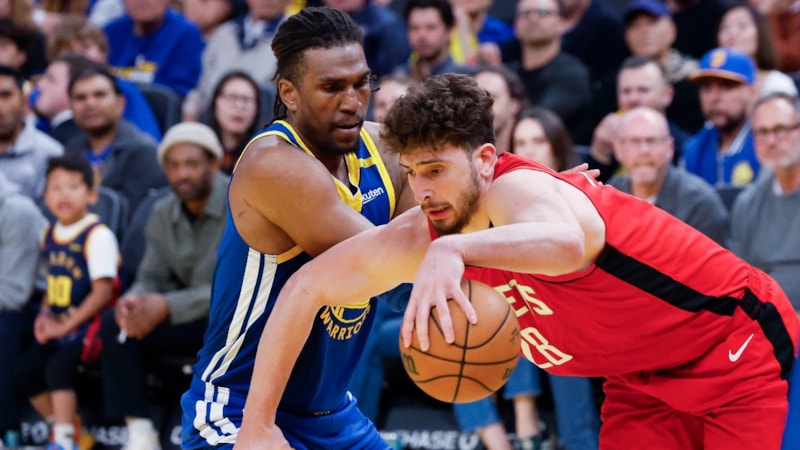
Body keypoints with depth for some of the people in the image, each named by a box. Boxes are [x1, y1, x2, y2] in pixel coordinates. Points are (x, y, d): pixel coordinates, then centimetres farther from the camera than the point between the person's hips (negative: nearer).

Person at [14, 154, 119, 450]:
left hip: (89, 324, -8)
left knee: (58, 368, -25)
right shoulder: (50, 236, 10)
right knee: (25, 371, -2)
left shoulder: (97, 236, -13)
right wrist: (45, 315, 1)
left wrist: (66, 325, -17)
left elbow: (102, 292, -16)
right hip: (58, 325, 8)